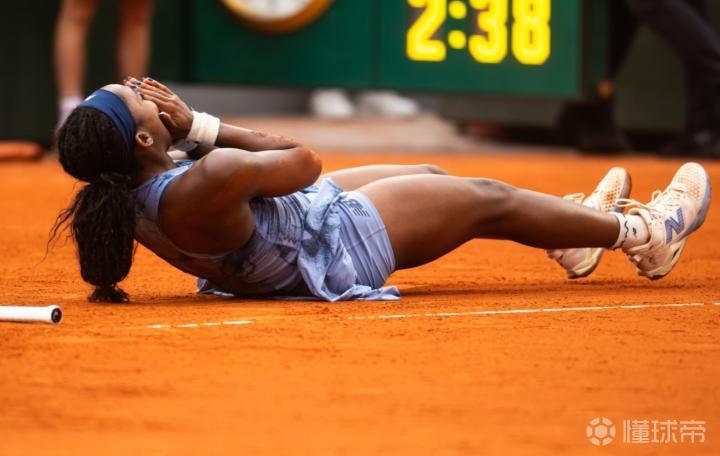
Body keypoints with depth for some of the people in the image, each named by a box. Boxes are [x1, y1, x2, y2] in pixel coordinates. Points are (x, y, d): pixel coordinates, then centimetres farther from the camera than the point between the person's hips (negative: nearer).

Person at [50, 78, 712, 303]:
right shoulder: (203, 183, -42)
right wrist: (198, 127, -24)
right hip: (341, 246, -9)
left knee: (431, 176, 26)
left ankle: (571, 233, 50)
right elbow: (305, 161, -26)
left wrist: (190, 127, -16)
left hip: (311, 215, 9)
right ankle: (642, 232, 32)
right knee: (490, 199, 9)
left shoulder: (124, 187, -16)